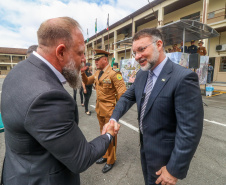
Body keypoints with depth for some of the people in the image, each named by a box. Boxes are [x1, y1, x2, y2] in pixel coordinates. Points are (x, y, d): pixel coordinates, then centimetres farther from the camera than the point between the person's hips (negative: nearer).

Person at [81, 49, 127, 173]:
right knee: (103, 133, 20)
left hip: (109, 109, -7)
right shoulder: (97, 73, 7)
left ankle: (111, 160, 30)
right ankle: (105, 155, 41)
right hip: (99, 108, 8)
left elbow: (122, 93, -19)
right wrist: (83, 74, -2)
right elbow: (87, 82, 18)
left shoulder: (114, 74, -18)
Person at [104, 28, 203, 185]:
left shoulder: (184, 78, -26)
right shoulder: (142, 74, -2)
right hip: (145, 146, 7)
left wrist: (174, 169, -20)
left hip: (164, 154, -6)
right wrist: (114, 118, -12)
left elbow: (190, 130, -26)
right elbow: (128, 97, 5)